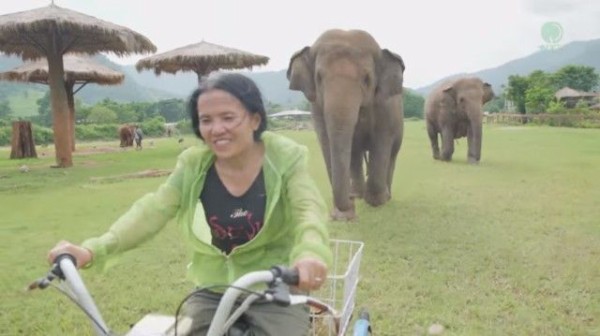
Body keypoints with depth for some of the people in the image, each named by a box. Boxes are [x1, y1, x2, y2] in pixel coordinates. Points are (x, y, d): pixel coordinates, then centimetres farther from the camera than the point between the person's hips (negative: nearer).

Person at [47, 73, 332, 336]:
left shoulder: (285, 158, -12)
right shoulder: (193, 165, -4)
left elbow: (310, 211, -25)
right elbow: (151, 211, -13)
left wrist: (310, 253, -49)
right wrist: (93, 250, -29)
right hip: (213, 291, 3)